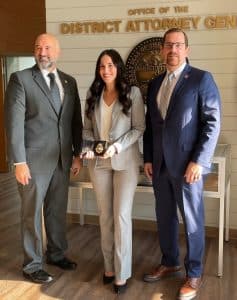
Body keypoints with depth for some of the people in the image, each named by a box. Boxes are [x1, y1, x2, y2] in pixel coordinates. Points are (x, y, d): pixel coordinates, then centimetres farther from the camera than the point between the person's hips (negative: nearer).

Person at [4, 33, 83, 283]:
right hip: (34, 159, -4)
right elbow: (14, 123, -11)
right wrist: (19, 162, -15)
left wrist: (77, 154, 9)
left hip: (62, 159, 5)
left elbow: (76, 120, 12)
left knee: (58, 210, 15)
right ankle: (32, 264, 22)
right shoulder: (20, 79, -6)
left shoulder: (69, 82, 10)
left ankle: (56, 254, 34)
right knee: (32, 213, 7)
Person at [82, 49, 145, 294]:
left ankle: (122, 273, 8)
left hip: (125, 161, -3)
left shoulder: (132, 93, -3)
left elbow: (139, 128, -6)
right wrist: (89, 146, -9)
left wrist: (117, 147, -18)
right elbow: (87, 128, 10)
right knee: (105, 216, 9)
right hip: (98, 162, 4)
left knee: (121, 215, -4)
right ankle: (109, 266, 23)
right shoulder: (93, 94, 8)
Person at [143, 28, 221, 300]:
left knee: (192, 221, 6)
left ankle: (194, 274, 23)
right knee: (164, 217, 15)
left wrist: (198, 161, -16)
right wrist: (147, 158, 8)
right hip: (159, 164, 5)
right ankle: (169, 263, 34)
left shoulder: (201, 79, -5)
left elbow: (212, 122, -10)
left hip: (187, 164, -5)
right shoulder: (155, 84, 12)